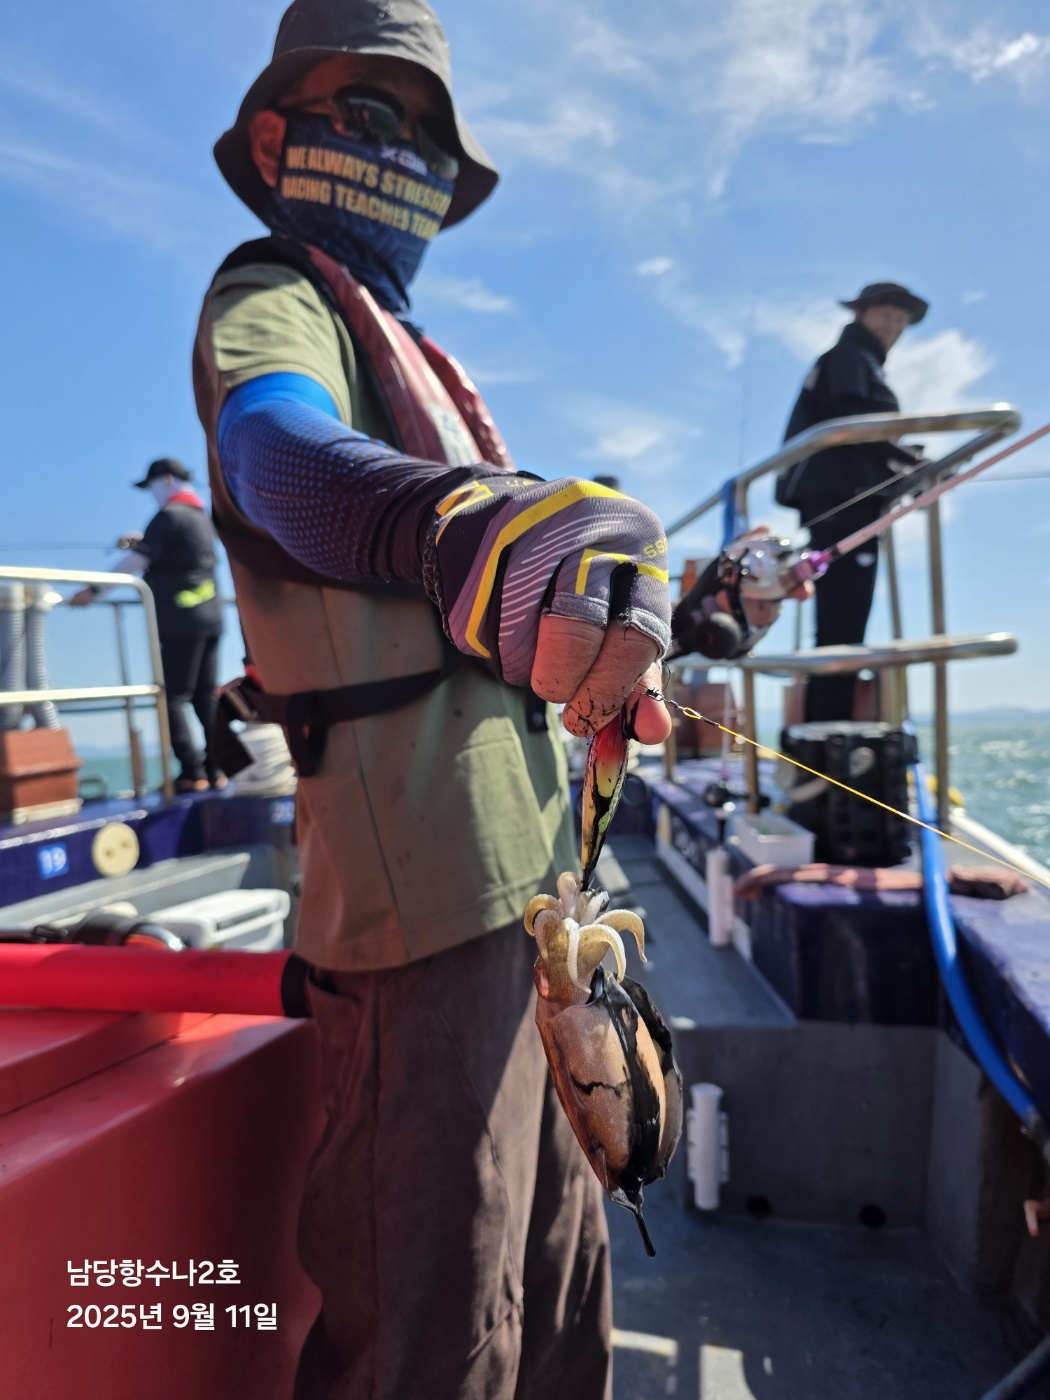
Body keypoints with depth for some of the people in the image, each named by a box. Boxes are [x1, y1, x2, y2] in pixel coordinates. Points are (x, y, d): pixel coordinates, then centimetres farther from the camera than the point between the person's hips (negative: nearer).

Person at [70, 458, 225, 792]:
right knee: (205, 696, 10)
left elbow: (136, 561, -16)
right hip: (210, 618, 8)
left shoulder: (169, 516, -9)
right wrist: (143, 542, 20)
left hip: (180, 623, -8)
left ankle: (192, 773, -7)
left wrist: (94, 589, -12)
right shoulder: (201, 517, 16)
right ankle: (216, 770, 10)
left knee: (172, 697, -4)